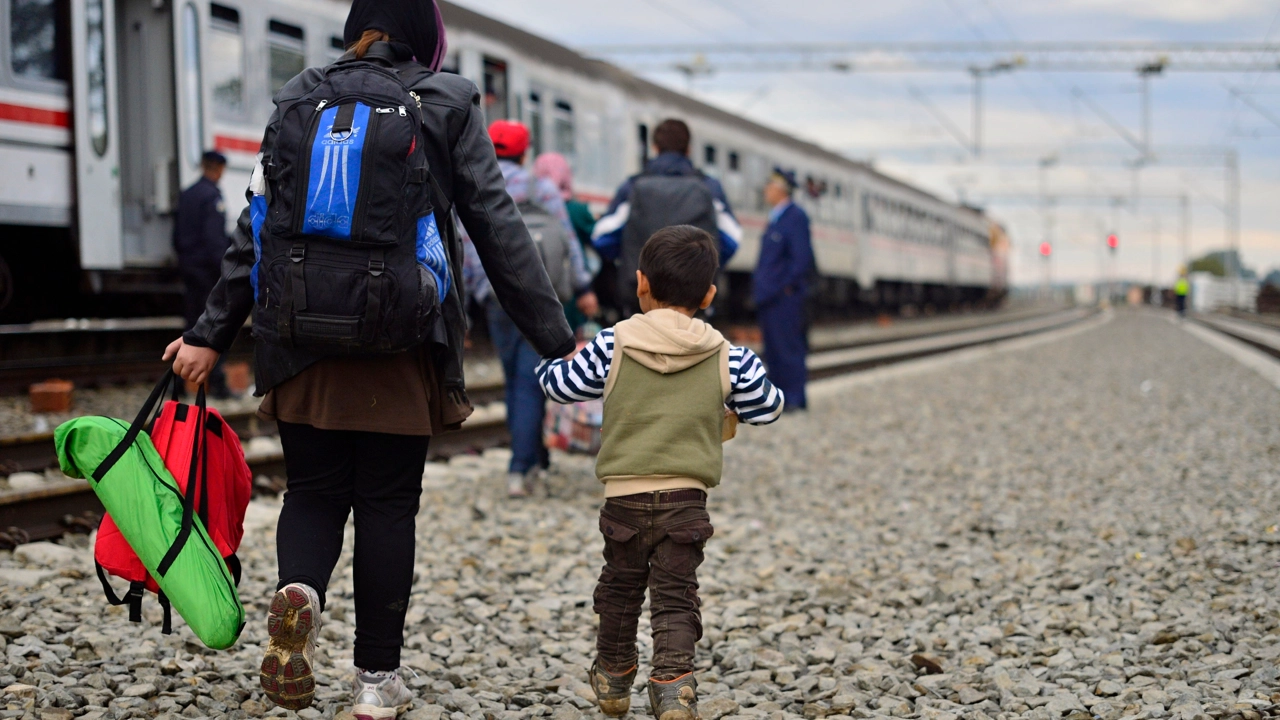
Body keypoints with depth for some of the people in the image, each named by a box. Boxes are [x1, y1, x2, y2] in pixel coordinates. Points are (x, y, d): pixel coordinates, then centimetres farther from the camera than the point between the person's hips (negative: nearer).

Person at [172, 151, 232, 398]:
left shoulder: (186, 195, 15)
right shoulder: (212, 196, -11)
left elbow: (177, 234, 19)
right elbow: (215, 238, -18)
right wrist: (224, 270, -19)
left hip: (188, 268, 8)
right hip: (207, 269, -8)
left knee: (190, 325, 11)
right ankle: (216, 383, -8)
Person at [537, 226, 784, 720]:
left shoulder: (611, 346, -3)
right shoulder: (728, 359, 0)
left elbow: (561, 385, 7)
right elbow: (768, 408, 11)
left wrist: (545, 361, 29)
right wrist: (732, 409, 32)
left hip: (624, 497, 1)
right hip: (686, 499, -1)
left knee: (619, 588, 18)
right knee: (675, 595, 3)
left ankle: (613, 680, 33)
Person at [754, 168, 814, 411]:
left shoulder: (796, 216, -10)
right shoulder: (775, 218, 18)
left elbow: (803, 257, -15)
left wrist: (787, 286, -17)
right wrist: (759, 284, 14)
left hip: (785, 297, -9)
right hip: (769, 298, 9)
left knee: (789, 347, -6)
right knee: (773, 350, 11)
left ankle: (795, 399, -3)